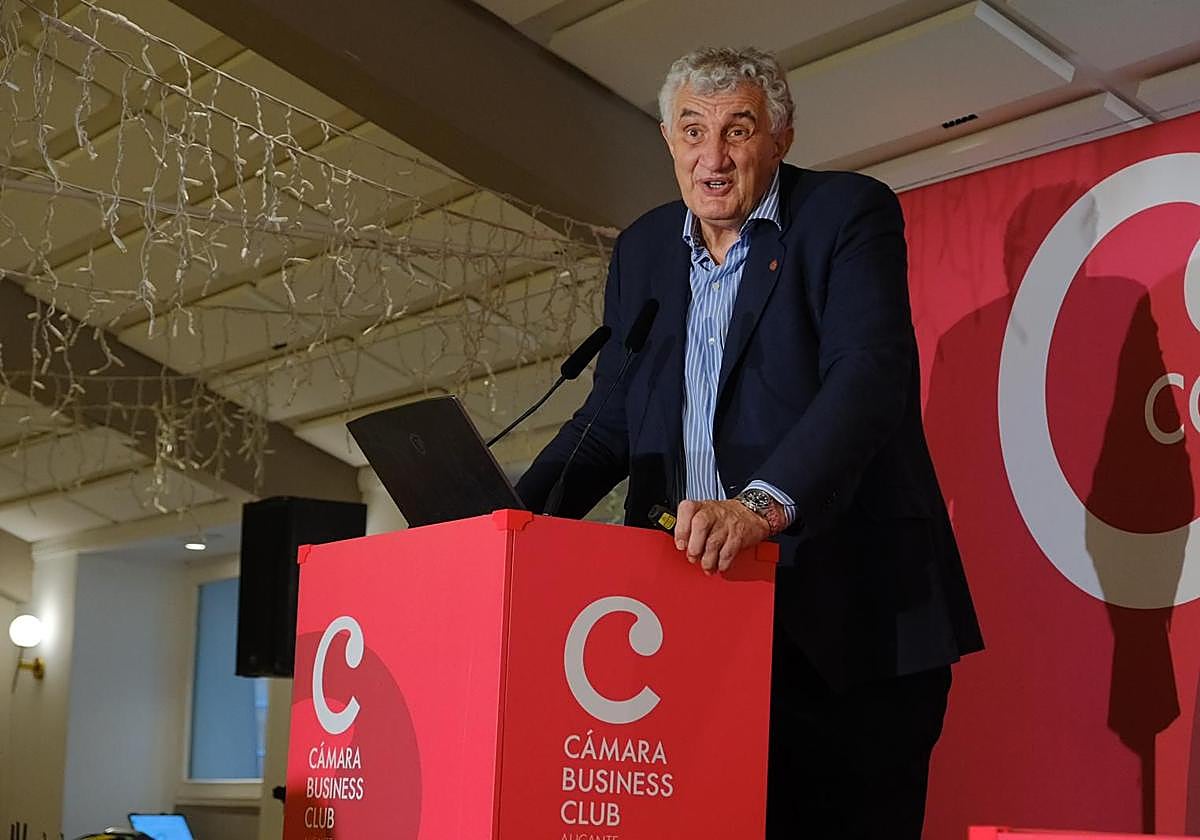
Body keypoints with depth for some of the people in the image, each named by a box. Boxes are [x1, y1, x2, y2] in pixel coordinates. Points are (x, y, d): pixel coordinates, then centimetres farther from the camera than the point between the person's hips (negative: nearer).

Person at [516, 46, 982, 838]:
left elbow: (870, 373, -18)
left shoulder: (850, 214, -3)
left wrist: (763, 503, -33)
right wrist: (520, 512, -1)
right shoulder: (643, 250, 15)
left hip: (848, 617, -5)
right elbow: (613, 415, 17)